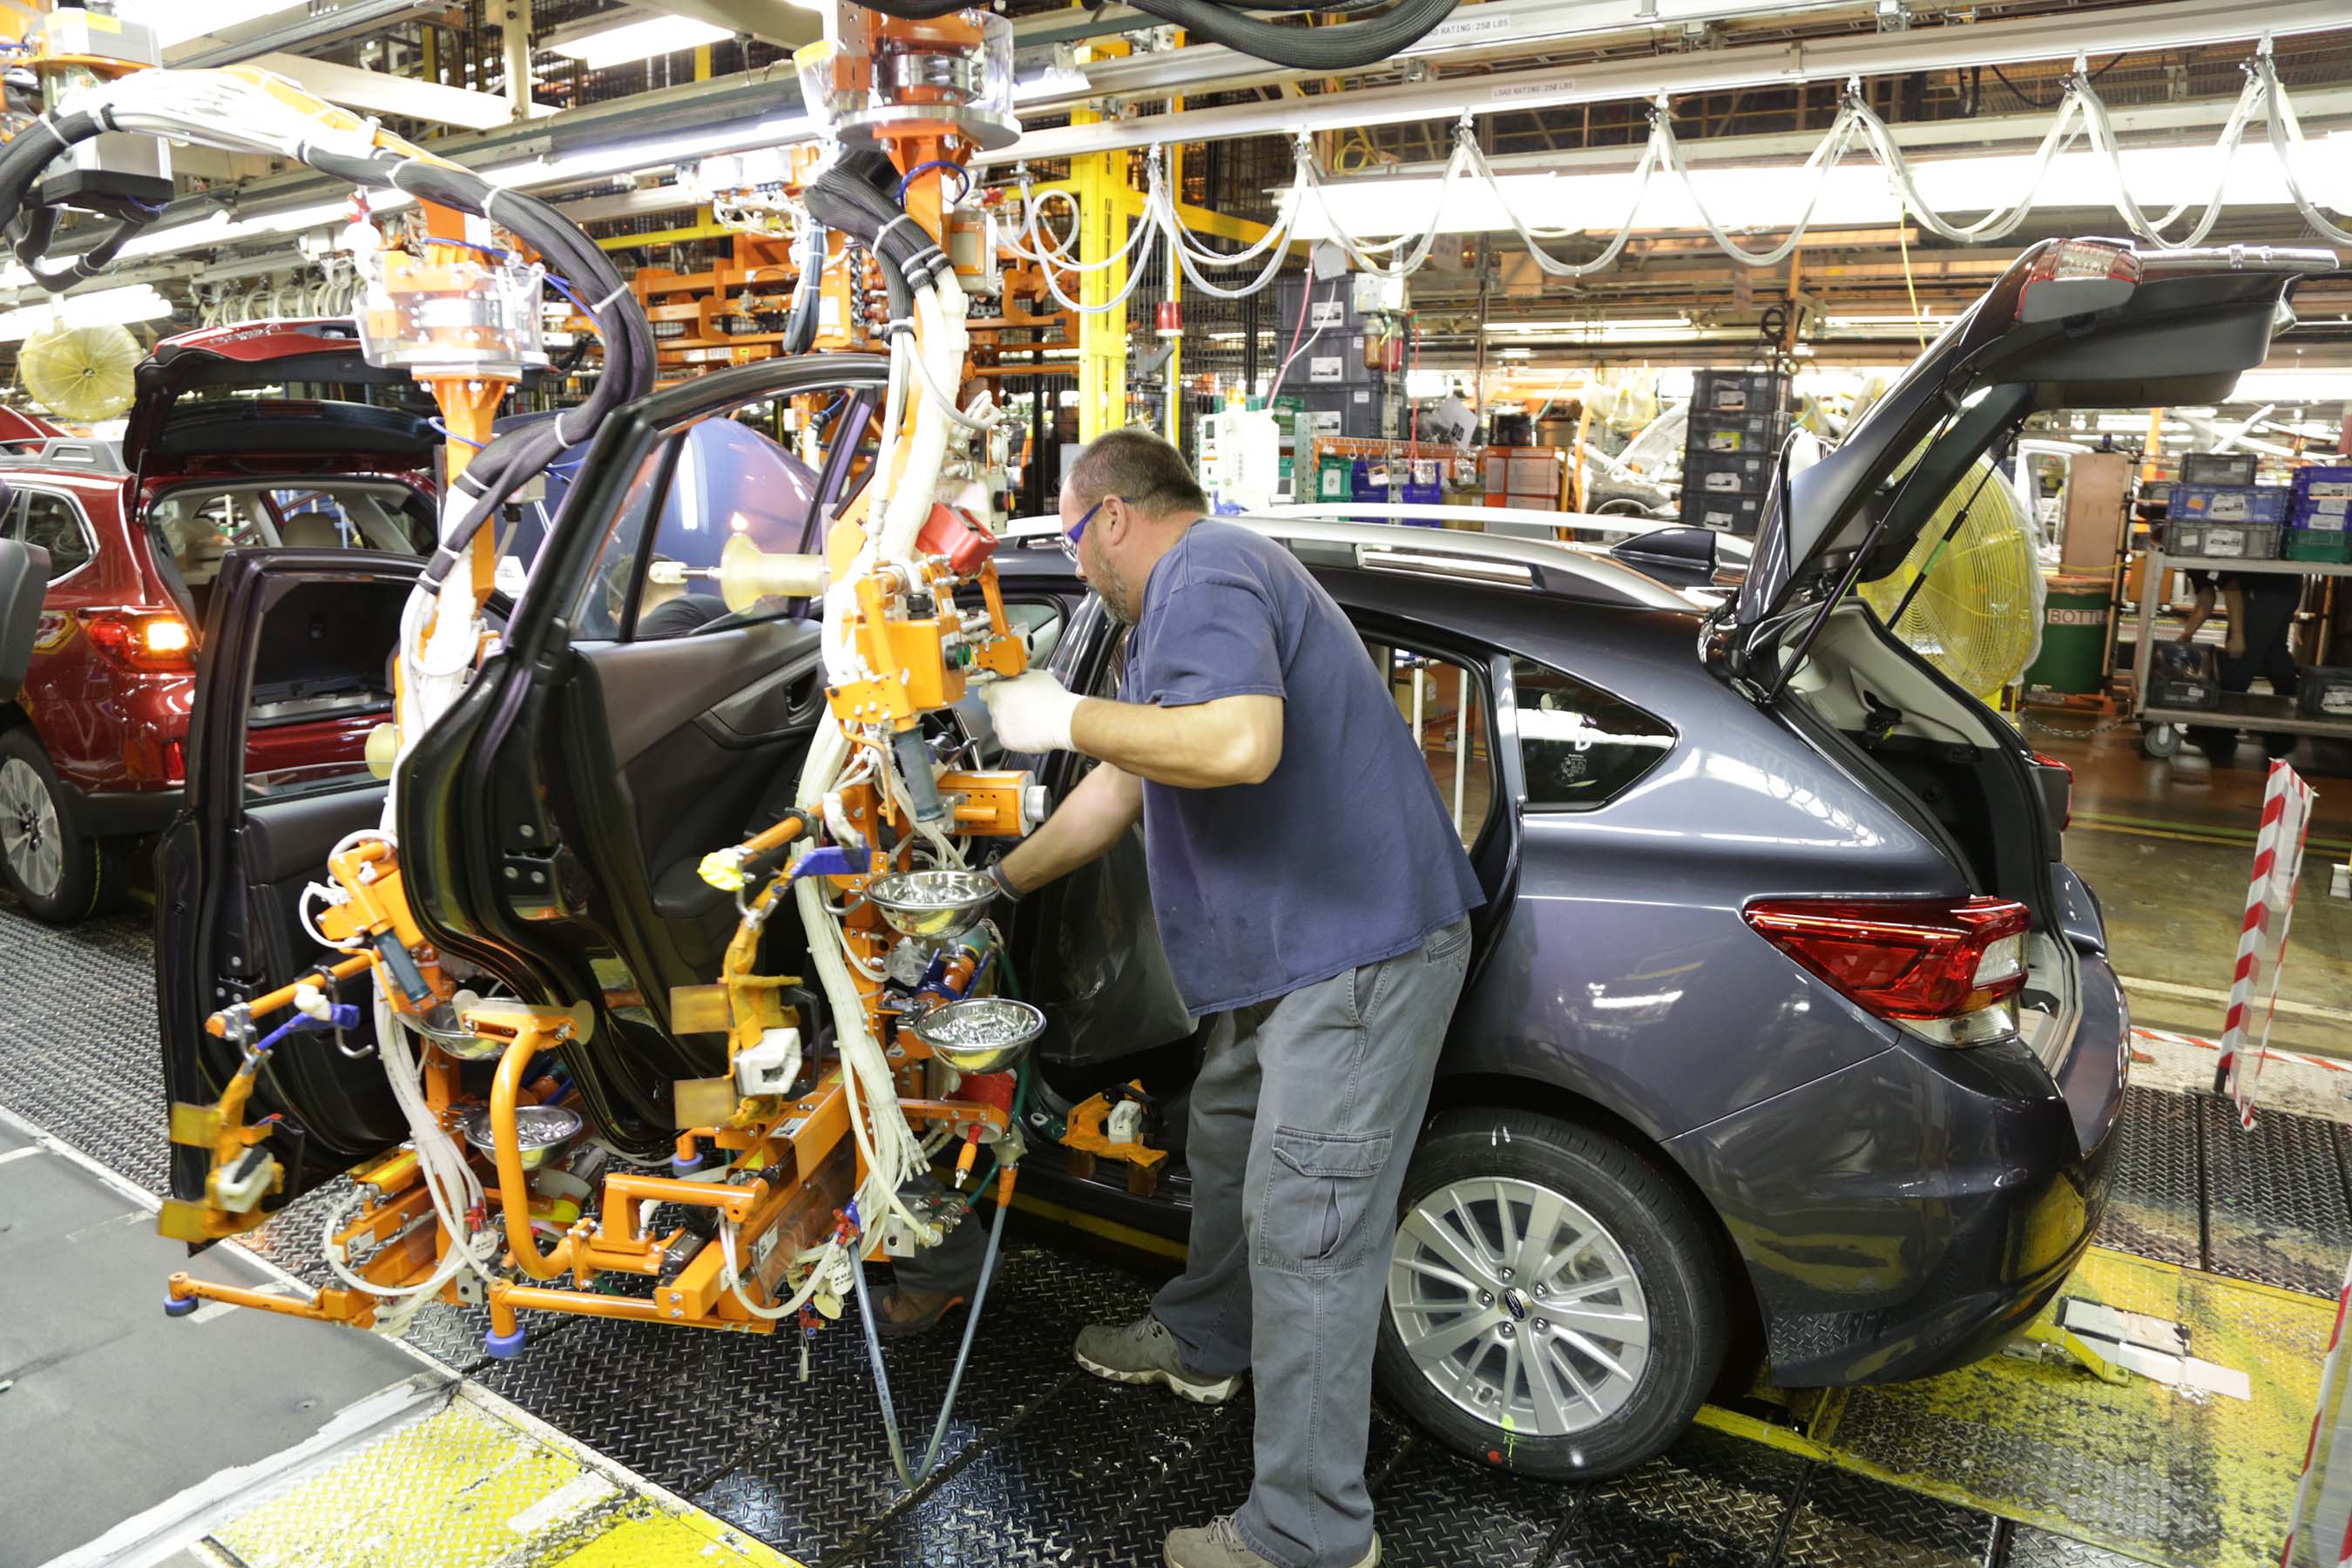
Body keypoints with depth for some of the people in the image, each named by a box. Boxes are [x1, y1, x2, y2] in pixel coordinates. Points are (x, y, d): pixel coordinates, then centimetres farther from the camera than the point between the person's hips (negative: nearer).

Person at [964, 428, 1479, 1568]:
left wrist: (1066, 719, -19)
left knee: (1303, 1229, -6)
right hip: (1292, 951, 11)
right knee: (1225, 1138, 26)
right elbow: (1121, 786, 28)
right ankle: (1204, 1345, 50)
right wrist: (999, 883, 35)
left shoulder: (1205, 570, -14)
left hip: (1357, 949, -11)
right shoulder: (1181, 601, 21)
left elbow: (1241, 744, -33)